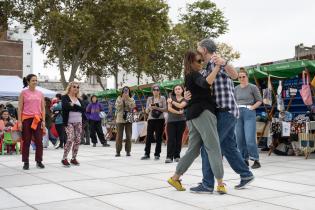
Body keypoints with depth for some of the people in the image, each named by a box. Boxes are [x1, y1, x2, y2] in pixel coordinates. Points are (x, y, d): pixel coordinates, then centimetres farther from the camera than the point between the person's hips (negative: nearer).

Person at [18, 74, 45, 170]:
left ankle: (39, 161, 12)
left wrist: (43, 121, 2)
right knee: (26, 141, 2)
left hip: (37, 119, 3)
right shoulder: (23, 92, 1)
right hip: (26, 119, -2)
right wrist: (19, 121, -7)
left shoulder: (40, 93, 9)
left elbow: (43, 108, 9)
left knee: (39, 141, 1)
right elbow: (20, 108, -1)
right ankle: (26, 162, 10)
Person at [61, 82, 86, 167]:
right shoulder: (65, 97, 1)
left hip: (78, 122, 5)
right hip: (69, 122, -5)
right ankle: (64, 158, -3)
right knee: (70, 139, -16)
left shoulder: (79, 99, 16)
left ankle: (74, 158, 14)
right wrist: (77, 108, -13)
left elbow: (83, 109, -1)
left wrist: (73, 105, -11)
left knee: (77, 140, 2)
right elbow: (66, 106, -20)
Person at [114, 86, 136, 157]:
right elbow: (117, 107, -7)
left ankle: (128, 151, 12)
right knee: (119, 135, -1)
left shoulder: (131, 99, 7)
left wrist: (127, 99, -13)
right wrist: (122, 99, -12)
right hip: (120, 119, -1)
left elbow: (133, 106, -10)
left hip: (129, 119, 1)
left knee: (129, 135, 3)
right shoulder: (119, 98, 6)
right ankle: (118, 151, 5)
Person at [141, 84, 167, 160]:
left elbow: (165, 109, -3)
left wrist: (157, 108, -17)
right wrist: (149, 107, -13)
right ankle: (147, 154, 6)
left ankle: (157, 154, 7)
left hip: (160, 120, -2)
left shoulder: (162, 98, 5)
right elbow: (146, 111, 9)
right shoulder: (149, 99, 11)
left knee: (158, 138, 0)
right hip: (151, 120, 2)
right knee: (148, 137, -1)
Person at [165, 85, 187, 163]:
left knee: (179, 139, 1)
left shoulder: (185, 99, 6)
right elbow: (169, 108, -4)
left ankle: (177, 156, 8)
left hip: (181, 121, 0)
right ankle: (169, 157, -10)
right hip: (171, 121, 0)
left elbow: (180, 105, -14)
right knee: (171, 139, -8)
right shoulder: (171, 97, 8)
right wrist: (178, 112, -13)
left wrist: (172, 101, -9)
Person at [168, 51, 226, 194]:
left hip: (192, 115, 9)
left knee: (193, 149, 11)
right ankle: (220, 184, -10)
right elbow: (206, 83, -26)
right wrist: (217, 67, -22)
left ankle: (175, 178, 12)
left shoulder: (189, 77, 23)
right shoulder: (194, 75, -5)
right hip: (203, 112, -9)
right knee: (214, 147, -9)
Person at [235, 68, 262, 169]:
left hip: (249, 113, -5)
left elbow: (259, 101, 4)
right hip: (238, 113, 5)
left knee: (250, 139, -13)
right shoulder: (236, 88, 13)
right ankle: (244, 160, 17)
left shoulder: (253, 87, 1)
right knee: (240, 139, 4)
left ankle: (256, 160, -1)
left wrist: (252, 107, -10)